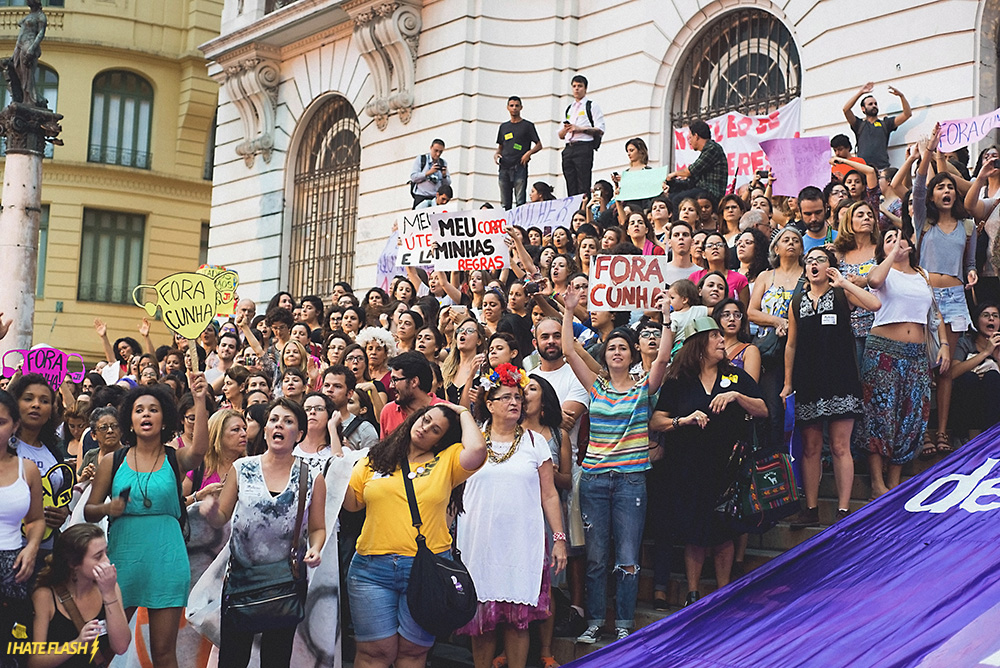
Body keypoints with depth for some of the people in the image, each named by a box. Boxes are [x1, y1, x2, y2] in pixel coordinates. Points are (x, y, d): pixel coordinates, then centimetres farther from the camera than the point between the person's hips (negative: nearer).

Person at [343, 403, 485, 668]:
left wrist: (463, 413, 0)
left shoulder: (447, 461, 5)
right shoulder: (375, 459, 12)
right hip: (372, 568, 1)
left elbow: (477, 449, -15)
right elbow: (351, 503, 13)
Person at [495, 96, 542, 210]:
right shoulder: (503, 126, 20)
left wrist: (528, 153, -12)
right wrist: (496, 154, 4)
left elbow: (539, 145, 6)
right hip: (504, 166, 5)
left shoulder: (527, 125, 7)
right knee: (505, 203, 4)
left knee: (520, 202, -11)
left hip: (519, 166, -4)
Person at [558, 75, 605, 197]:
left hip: (584, 148, -6)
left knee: (583, 187, -13)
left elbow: (600, 130, -3)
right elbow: (560, 135, 22)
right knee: (571, 188, 1)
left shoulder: (592, 106, 7)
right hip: (568, 149, 6)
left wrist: (580, 129, -11)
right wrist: (565, 129, 0)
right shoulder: (568, 109, 24)